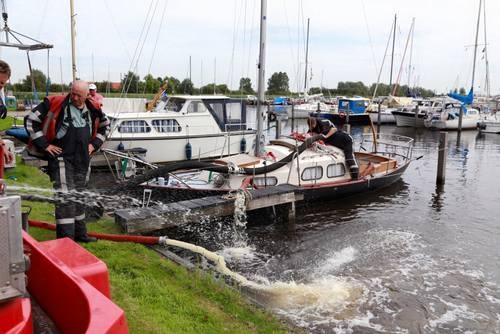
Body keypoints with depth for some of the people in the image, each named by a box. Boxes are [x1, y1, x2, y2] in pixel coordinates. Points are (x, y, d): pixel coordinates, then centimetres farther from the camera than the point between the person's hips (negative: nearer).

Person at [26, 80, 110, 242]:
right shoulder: (55, 103, -10)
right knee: (65, 197, -8)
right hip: (62, 159, -5)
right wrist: (44, 145, -9)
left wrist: (95, 144, 10)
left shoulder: (93, 109, 4)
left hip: (83, 160, 6)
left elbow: (105, 125, 21)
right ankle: (66, 239, -3)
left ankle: (80, 233, 27)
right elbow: (31, 119, -7)